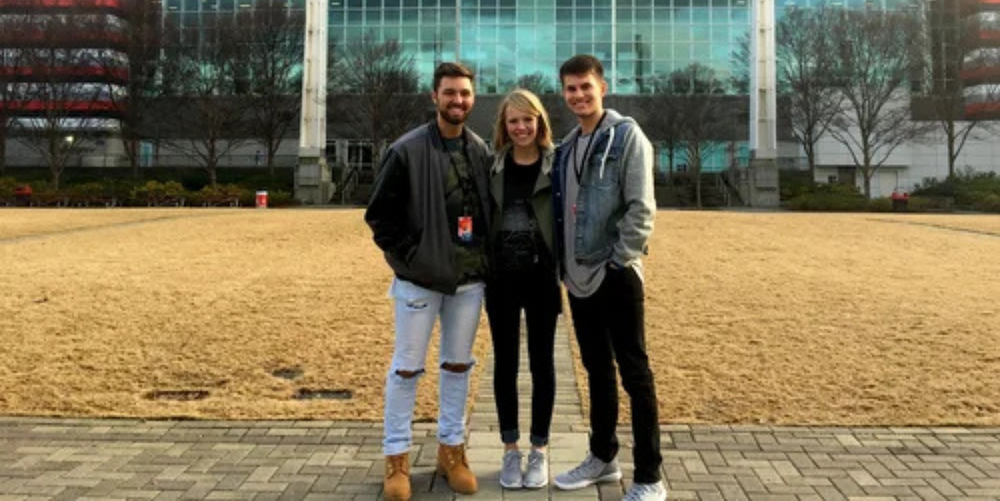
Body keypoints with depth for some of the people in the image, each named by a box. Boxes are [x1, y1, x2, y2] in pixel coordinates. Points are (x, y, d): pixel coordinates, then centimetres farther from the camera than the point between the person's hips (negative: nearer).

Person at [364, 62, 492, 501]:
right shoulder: (407, 151, -8)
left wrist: (485, 257, 5)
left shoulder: (482, 152, 5)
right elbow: (379, 214, -5)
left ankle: (451, 450, 27)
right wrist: (409, 256, -9)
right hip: (420, 279, -4)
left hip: (469, 280, 4)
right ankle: (396, 458, 18)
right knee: (407, 368, 4)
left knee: (458, 366, 13)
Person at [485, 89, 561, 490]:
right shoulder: (494, 165, 5)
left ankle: (539, 451, 20)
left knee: (541, 363, 7)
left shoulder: (555, 164, -1)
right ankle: (510, 449, 22)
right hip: (501, 276, 2)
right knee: (505, 362, 8)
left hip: (541, 276, -2)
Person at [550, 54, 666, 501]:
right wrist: (561, 264, 9)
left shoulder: (627, 135, -6)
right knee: (597, 370, 16)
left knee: (634, 373, -1)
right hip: (578, 277, 7)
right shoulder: (566, 146, 15)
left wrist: (620, 260, -16)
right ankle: (603, 458, 29)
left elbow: (641, 207, -13)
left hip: (616, 275, -7)